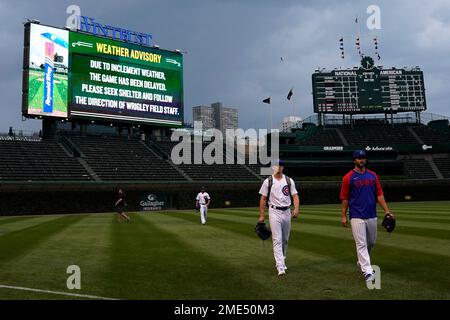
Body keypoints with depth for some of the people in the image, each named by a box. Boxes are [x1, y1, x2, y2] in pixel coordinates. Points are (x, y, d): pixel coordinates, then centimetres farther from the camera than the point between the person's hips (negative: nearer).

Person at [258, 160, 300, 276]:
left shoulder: (289, 181, 6)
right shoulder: (268, 181, 0)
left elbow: (295, 196, 0)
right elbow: (263, 199, 2)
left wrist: (296, 209, -17)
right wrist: (261, 215, -1)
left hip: (287, 212, 4)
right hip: (274, 212, -4)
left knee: (285, 239, 13)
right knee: (277, 240, -11)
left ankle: (281, 261, 31)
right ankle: (280, 267, -15)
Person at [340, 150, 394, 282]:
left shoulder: (373, 175, 9)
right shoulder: (348, 178, -3)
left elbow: (379, 194, 7)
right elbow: (344, 198, -1)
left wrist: (387, 211, -2)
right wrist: (343, 216, -5)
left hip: (372, 216, 5)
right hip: (357, 217, -5)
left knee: (371, 242, 16)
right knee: (361, 244, -7)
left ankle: (361, 261, 38)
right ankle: (367, 271, -7)